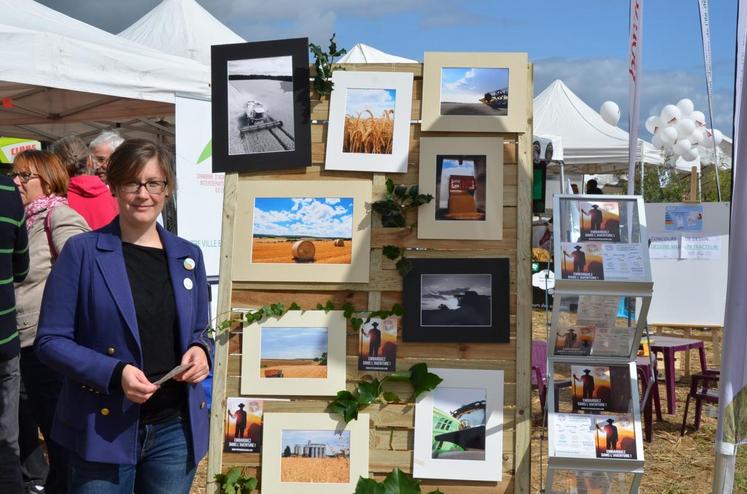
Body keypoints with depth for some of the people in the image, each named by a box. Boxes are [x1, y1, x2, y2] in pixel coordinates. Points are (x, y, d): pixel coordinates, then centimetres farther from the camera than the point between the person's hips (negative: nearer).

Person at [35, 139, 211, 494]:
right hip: (103, 428, -4)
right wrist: (114, 373, -20)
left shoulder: (188, 255, 8)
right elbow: (51, 340, -7)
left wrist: (199, 351, -6)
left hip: (176, 428, 4)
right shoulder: (82, 251, -5)